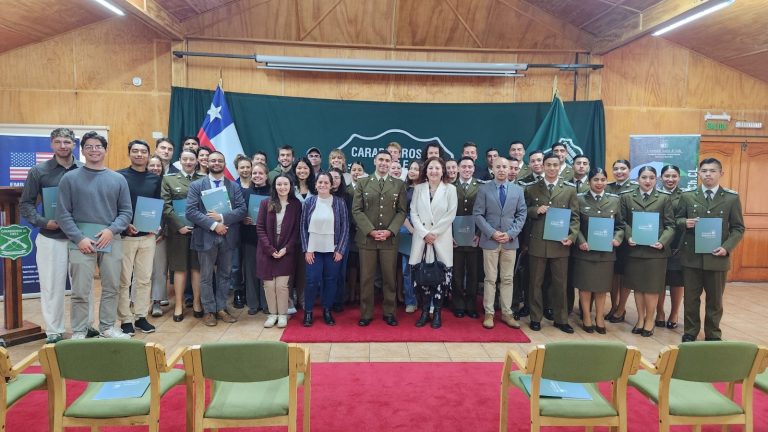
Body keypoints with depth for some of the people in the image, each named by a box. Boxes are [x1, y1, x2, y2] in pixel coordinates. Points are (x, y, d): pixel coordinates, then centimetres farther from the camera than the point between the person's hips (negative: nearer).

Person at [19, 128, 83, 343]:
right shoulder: (38, 171, 1)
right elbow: (26, 204, 3)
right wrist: (43, 221, -12)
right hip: (51, 238, -1)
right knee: (51, 286, 5)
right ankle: (54, 331, 18)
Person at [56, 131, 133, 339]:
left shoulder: (118, 179, 9)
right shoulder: (70, 178, 2)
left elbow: (126, 211, 7)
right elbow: (63, 214, -2)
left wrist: (111, 230, -9)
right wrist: (79, 238, -12)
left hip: (112, 241, 3)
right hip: (81, 241, -2)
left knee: (112, 287, 10)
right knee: (80, 291, 0)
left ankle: (108, 327, 23)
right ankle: (79, 331, 13)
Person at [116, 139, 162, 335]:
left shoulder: (156, 179, 10)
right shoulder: (119, 176, -2)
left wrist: (157, 227, -2)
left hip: (148, 236, 3)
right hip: (125, 236, -3)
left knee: (144, 279, 9)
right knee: (124, 280, 2)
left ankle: (141, 317, 19)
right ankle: (126, 320, 11)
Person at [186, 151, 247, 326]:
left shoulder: (234, 186, 7)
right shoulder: (196, 185, 1)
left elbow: (242, 210, -3)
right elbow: (191, 212, -9)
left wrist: (222, 217, -16)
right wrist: (213, 225, -17)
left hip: (227, 236, 2)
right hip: (206, 236, -2)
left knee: (225, 274, 11)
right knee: (206, 276, 6)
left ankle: (221, 309, 23)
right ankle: (209, 311, 17)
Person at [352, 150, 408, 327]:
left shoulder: (399, 185, 8)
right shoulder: (362, 183, 6)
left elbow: (402, 211, 3)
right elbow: (357, 210, 0)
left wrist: (389, 231, -11)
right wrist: (371, 231, -11)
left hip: (390, 238, 1)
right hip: (366, 237, 0)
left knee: (389, 277, 5)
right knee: (366, 277, 3)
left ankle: (389, 312, 18)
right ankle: (366, 314, 14)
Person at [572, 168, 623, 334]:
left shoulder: (614, 200, 7)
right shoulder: (580, 199, -1)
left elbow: (620, 225, 8)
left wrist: (617, 238, -10)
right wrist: (581, 241, -16)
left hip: (606, 251, 2)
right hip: (585, 250, -2)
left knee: (602, 286, 10)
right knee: (585, 285, 5)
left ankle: (599, 318, 23)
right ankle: (587, 318, 19)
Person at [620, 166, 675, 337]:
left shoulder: (664, 198, 4)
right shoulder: (627, 197, 7)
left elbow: (670, 225, 0)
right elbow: (623, 221, 5)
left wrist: (662, 242, -14)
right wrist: (628, 237, -12)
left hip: (656, 250, -1)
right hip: (635, 249, 1)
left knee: (652, 287, 5)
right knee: (637, 286, 10)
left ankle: (649, 320, 21)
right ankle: (640, 318, 24)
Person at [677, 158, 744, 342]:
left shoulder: (732, 198, 0)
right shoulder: (688, 196, 3)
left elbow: (738, 228, 1)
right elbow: (677, 219, 9)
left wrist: (727, 247, -14)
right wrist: (685, 222, -15)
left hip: (717, 257, 0)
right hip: (691, 256, 1)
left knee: (715, 299, 11)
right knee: (691, 298, 9)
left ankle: (713, 335, 26)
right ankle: (690, 333, 24)